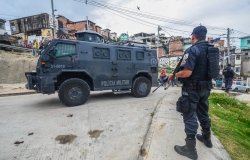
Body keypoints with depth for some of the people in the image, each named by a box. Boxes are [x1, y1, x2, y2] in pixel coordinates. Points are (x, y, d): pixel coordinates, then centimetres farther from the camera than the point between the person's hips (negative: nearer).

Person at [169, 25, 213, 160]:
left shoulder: (192, 50, -18)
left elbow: (187, 73, -26)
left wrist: (173, 75, -10)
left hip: (192, 88, -8)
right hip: (205, 87, 9)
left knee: (190, 116, 0)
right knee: (203, 113, 23)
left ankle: (190, 148, 10)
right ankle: (206, 138, 42)